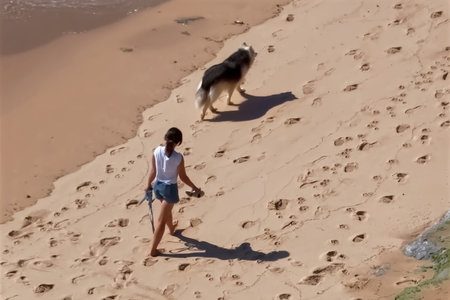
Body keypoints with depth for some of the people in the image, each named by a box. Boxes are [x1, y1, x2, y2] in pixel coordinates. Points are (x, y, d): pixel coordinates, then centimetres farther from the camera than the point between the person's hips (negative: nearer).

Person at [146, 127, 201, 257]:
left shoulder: (157, 151, -13)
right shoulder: (178, 157, -23)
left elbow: (153, 171, -2)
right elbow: (183, 177, -12)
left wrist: (149, 184, 16)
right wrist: (196, 188, 3)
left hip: (158, 185, 5)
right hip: (170, 188, -5)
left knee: (167, 209, 33)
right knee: (161, 220, 4)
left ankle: (171, 228, 62)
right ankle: (153, 249, 9)